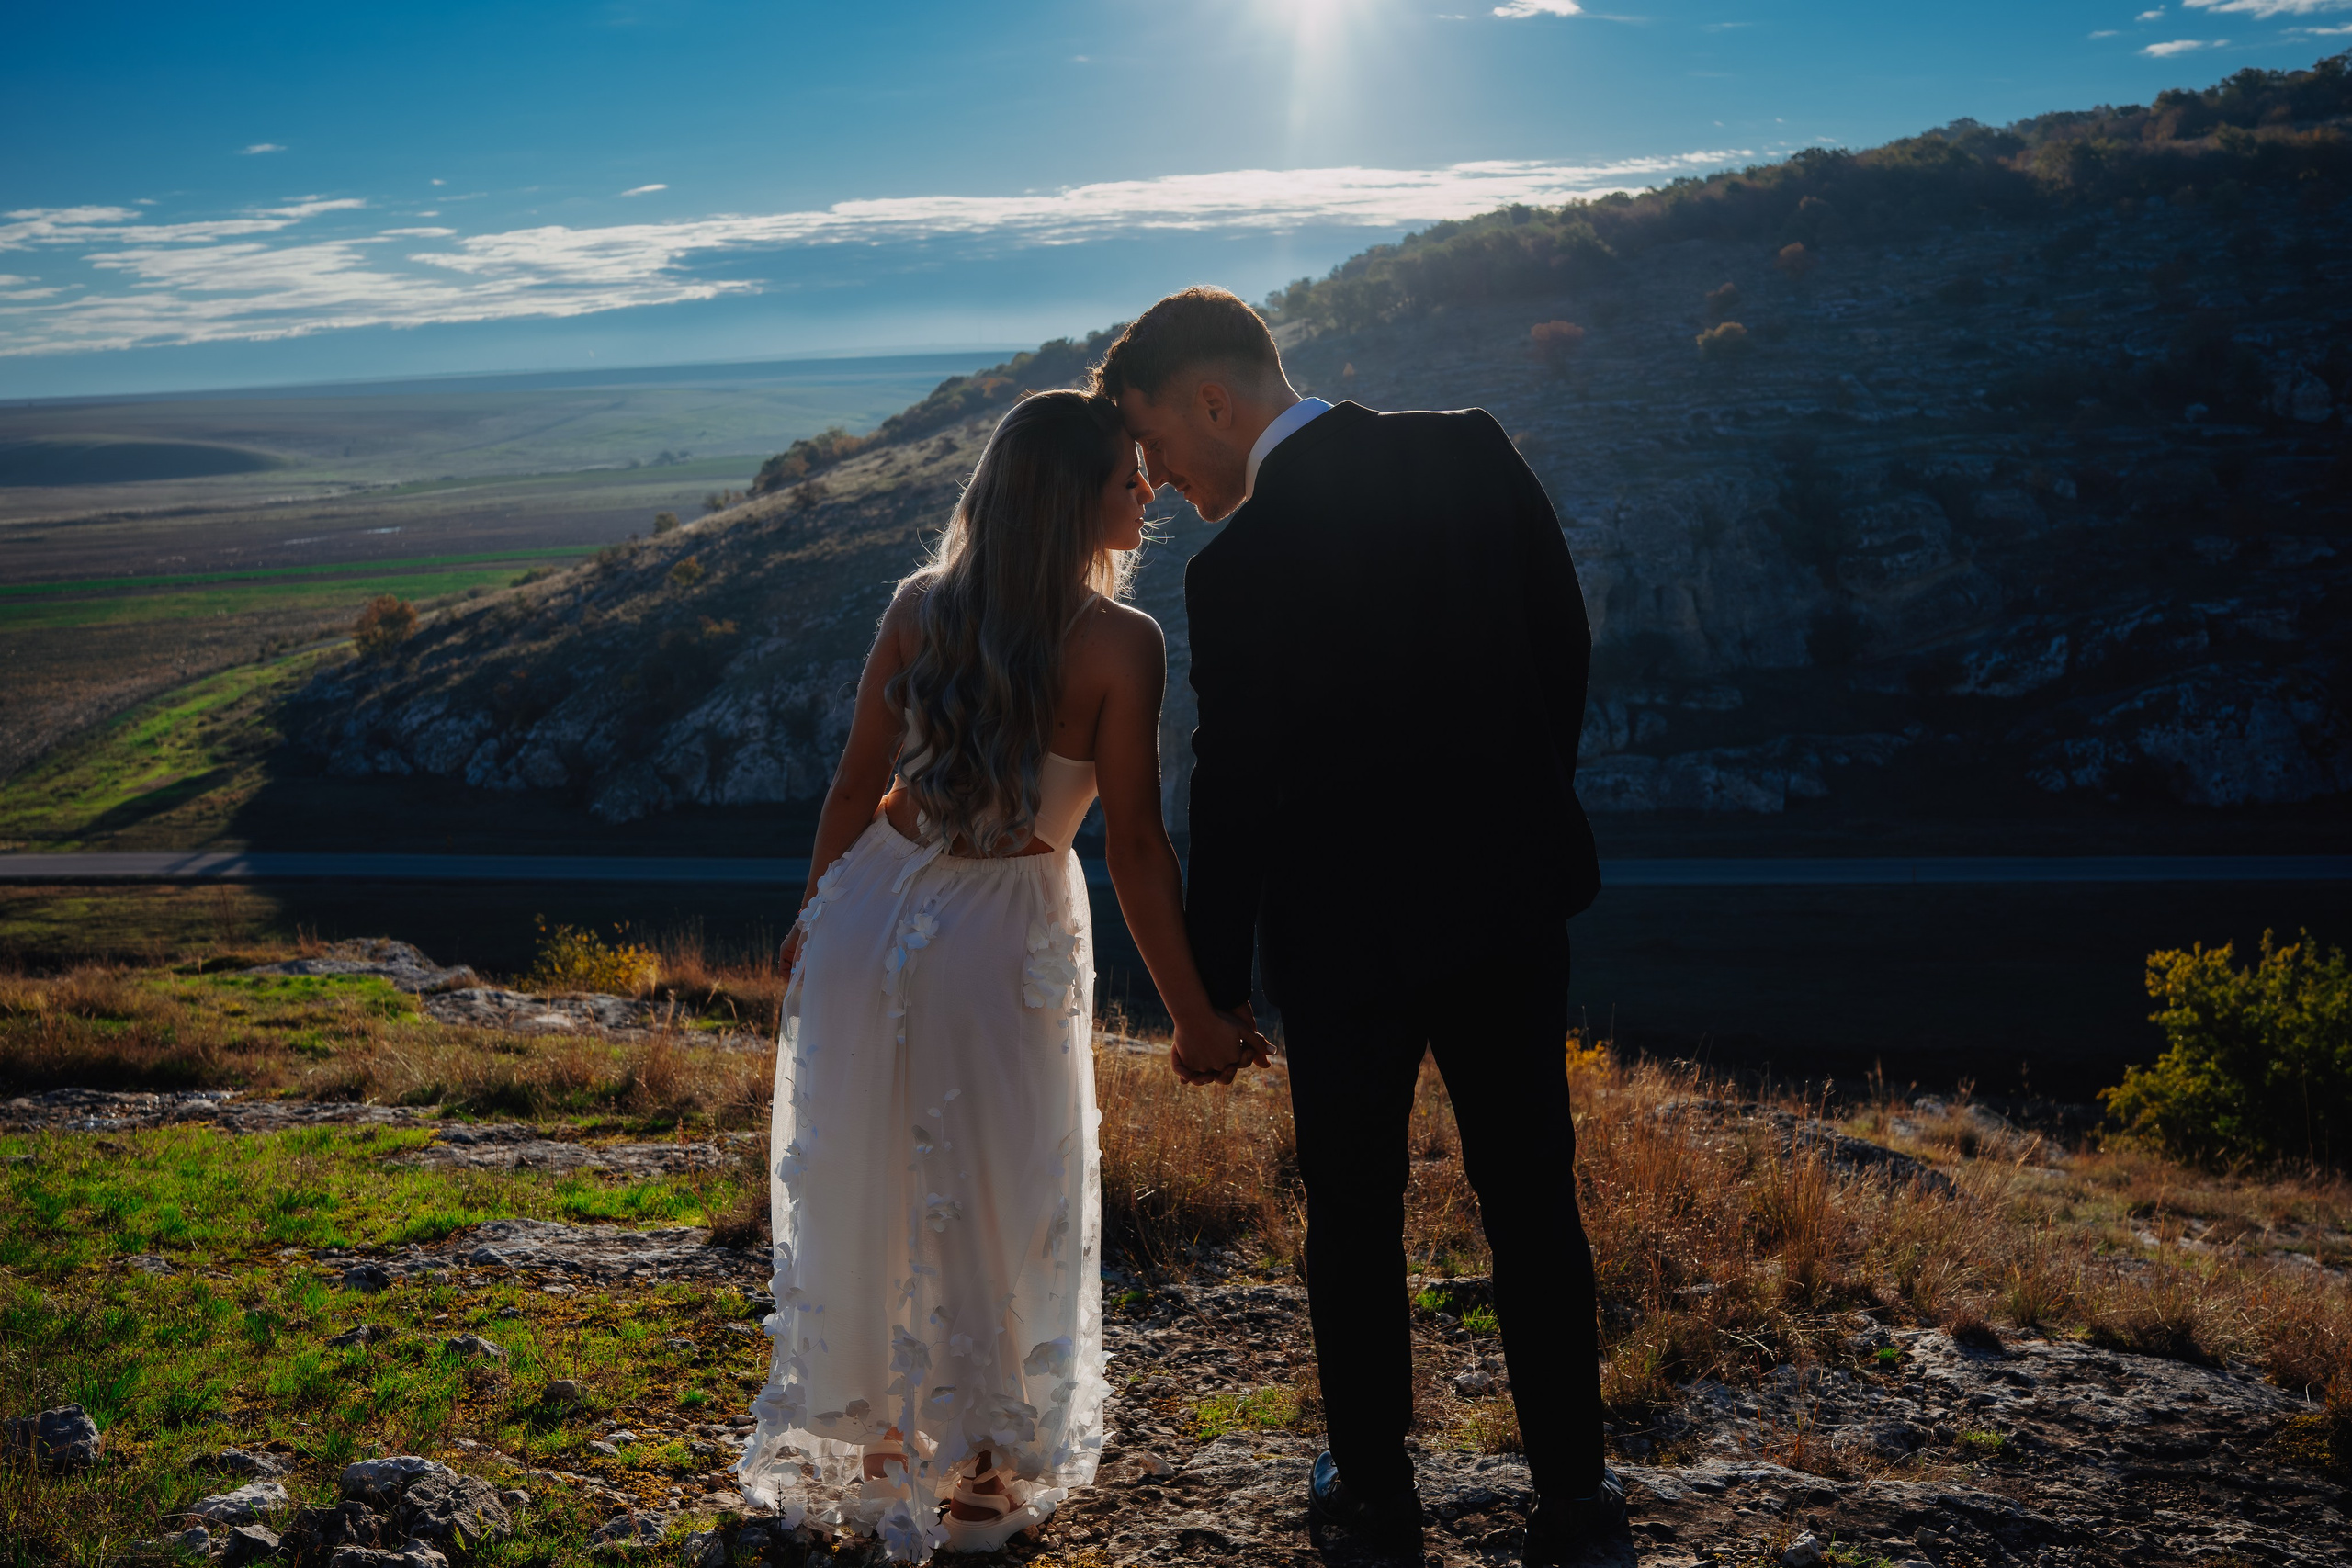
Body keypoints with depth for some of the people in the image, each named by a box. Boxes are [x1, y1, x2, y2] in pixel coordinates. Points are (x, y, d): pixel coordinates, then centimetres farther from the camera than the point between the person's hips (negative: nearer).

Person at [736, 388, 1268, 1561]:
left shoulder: (920, 606, -3)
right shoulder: (1119, 643, -16)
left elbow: (857, 783, 2)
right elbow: (1134, 847, -17)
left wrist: (815, 914, 17)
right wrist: (1192, 1019, -10)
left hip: (869, 910, 4)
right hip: (1001, 939, -4)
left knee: (862, 1188, 18)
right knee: (993, 1206, 14)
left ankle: (864, 1436, 36)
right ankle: (980, 1474, 28)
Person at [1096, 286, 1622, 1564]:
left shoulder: (1239, 567, -20)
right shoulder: (1474, 452, -4)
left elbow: (1236, 791, -13)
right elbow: (1566, 644, 5)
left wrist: (1213, 988, -1)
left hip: (1352, 929, -4)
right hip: (1511, 889, 5)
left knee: (1354, 1213, 14)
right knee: (1530, 1194, 14)